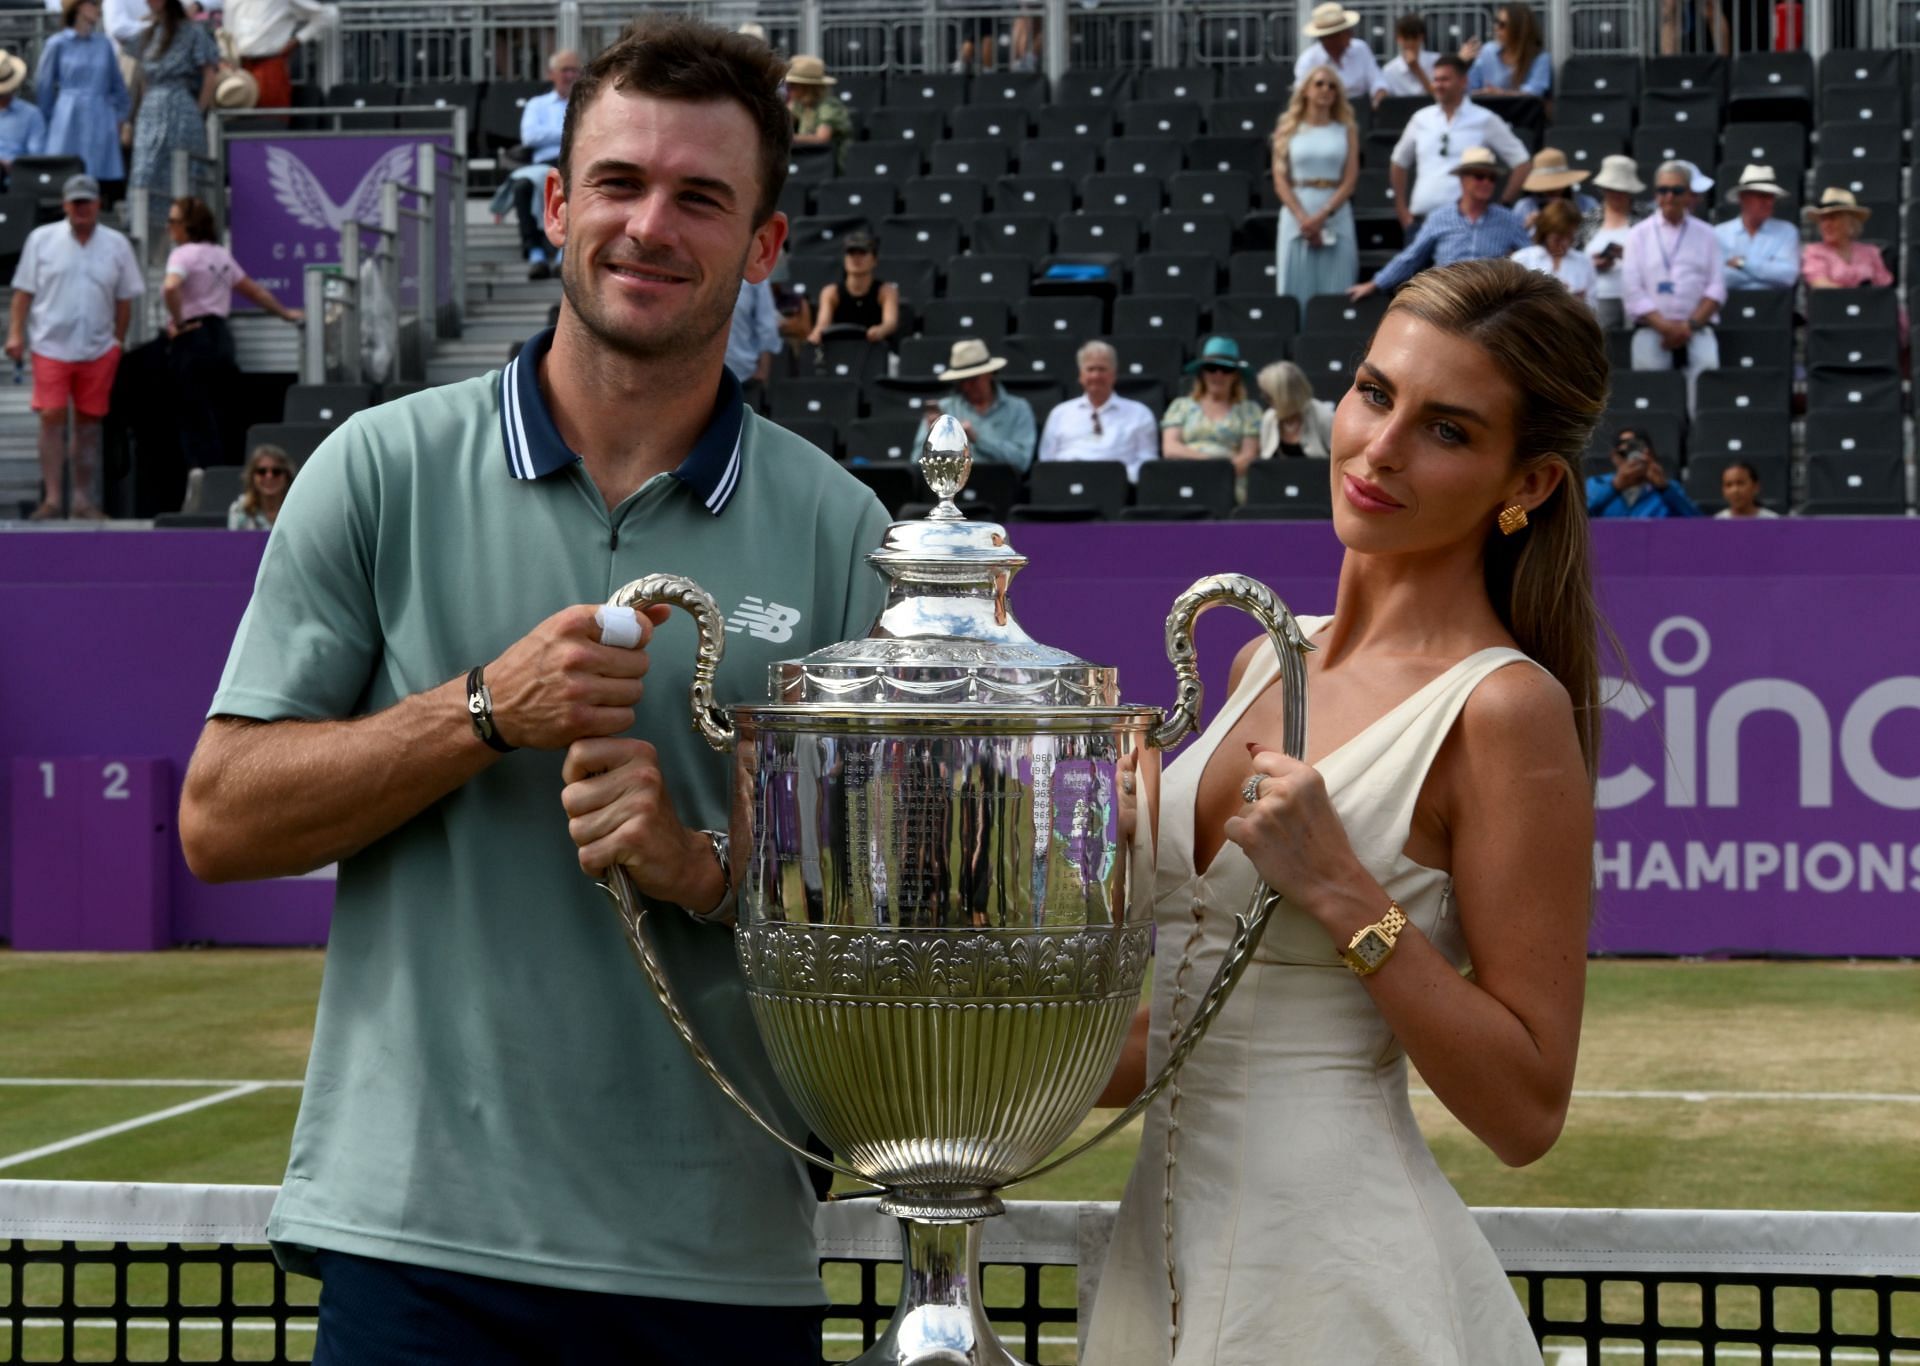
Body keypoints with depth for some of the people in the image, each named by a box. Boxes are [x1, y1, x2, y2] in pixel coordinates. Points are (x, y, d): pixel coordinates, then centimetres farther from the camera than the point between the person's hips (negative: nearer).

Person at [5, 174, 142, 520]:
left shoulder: (117, 245, 6)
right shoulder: (42, 239, 3)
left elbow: (125, 298, 11)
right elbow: (24, 291, 5)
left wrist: (118, 342, 8)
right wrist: (15, 333, -2)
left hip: (98, 349, 2)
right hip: (50, 345, -2)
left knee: (89, 421, 6)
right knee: (52, 417, -8)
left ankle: (83, 498, 13)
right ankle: (52, 498, -5)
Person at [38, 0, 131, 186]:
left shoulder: (104, 43, 9)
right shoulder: (58, 44, 0)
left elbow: (117, 86, 18)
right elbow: (43, 86, 8)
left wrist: (120, 114, 13)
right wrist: (53, 117, 14)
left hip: (101, 123, 3)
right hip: (69, 123, -3)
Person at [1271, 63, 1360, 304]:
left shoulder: (1347, 130, 9)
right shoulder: (1288, 130, 9)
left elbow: (1350, 180, 2)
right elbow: (1280, 180, 2)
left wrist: (1322, 216, -11)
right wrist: (1303, 218, -11)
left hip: (1336, 217, 0)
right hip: (1296, 217, 0)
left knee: (1335, 293, -5)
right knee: (1297, 292, -3)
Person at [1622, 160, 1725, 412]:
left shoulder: (1705, 235, 15)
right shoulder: (1639, 235, 11)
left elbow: (1716, 287, 7)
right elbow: (1632, 291, 3)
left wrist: (1691, 325, -8)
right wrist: (1665, 327, -9)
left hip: (1696, 326, 0)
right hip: (1652, 325, 0)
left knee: (1707, 365, -22)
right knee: (1648, 367, -22)